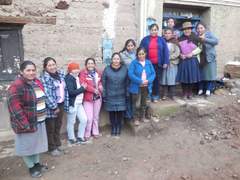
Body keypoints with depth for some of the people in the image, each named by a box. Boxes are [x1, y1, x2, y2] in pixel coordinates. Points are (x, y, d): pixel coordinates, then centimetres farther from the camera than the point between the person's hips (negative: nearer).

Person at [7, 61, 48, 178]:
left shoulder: (37, 82, 4)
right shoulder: (16, 86, -21)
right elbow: (15, 108, -24)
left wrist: (43, 115, 15)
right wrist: (25, 125, -24)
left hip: (39, 121, 8)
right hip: (27, 123, -7)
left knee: (37, 143, 21)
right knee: (27, 145, 11)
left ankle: (37, 163, 40)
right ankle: (31, 167, 30)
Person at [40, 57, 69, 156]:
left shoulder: (61, 74, 7)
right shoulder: (44, 78, -15)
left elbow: (65, 89, 11)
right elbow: (47, 94, -21)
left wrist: (65, 104, 8)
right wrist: (54, 107, -20)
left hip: (60, 104, 6)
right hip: (51, 107, -6)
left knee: (58, 126, 18)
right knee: (50, 128, 8)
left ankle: (58, 144, 35)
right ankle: (52, 148, 23)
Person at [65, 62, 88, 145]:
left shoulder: (77, 78, 12)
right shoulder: (68, 79, -15)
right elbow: (71, 92, -26)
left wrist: (83, 87, -3)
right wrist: (82, 88, -16)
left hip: (79, 103, 9)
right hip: (72, 104, -9)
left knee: (84, 120, 11)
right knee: (71, 122, 6)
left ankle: (80, 137, 27)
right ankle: (72, 139, 23)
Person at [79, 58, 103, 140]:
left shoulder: (98, 73, 9)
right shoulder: (83, 73, -8)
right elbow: (83, 84, -18)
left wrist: (100, 86, -3)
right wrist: (93, 90, -20)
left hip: (98, 97, 5)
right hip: (88, 98, -5)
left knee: (96, 116, 15)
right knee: (89, 118, -6)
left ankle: (95, 132, 30)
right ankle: (87, 134, 13)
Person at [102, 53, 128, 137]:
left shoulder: (125, 69, -1)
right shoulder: (107, 69, -4)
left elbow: (127, 82, 2)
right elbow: (103, 83, -2)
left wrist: (127, 93, 2)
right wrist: (104, 95, -3)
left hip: (121, 96, 1)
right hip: (110, 96, 0)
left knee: (120, 112, 4)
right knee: (112, 112, 6)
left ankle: (118, 128, 25)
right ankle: (113, 128, 26)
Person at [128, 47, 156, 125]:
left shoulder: (149, 62, 3)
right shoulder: (134, 63, -10)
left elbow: (153, 73, 1)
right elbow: (130, 74, -19)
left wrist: (148, 81, -17)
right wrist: (140, 81, -23)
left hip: (146, 87, 5)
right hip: (137, 87, -4)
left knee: (144, 103, 18)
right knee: (137, 104, -1)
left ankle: (142, 117, 35)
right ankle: (136, 119, 16)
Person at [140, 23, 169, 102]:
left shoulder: (161, 40, 6)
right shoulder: (145, 39, 4)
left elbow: (165, 51, 3)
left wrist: (165, 62, -5)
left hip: (158, 63, 1)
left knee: (156, 79, 7)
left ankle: (155, 96, 17)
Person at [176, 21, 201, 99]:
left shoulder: (195, 38, 1)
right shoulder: (180, 39, 8)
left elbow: (199, 48, 0)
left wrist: (192, 53, -12)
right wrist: (180, 55, -5)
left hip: (192, 60, -1)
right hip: (183, 60, 1)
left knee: (192, 77, 3)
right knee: (183, 77, 1)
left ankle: (190, 93, 15)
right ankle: (185, 93, 12)